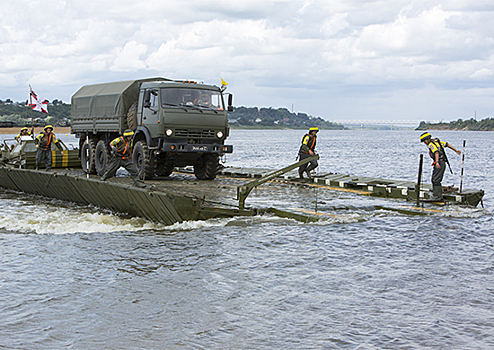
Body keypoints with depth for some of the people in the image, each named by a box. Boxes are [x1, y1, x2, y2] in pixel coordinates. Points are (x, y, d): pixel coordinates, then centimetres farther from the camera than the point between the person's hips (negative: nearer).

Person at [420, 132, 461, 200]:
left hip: (439, 164, -10)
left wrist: (437, 162, -42)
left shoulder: (431, 144, -11)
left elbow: (436, 152, -28)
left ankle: (437, 196, -12)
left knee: (435, 180, -10)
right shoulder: (436, 141, 18)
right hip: (443, 163, 10)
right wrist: (456, 150, 34)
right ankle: (439, 195, 17)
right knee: (436, 180, 15)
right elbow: (447, 144, 25)